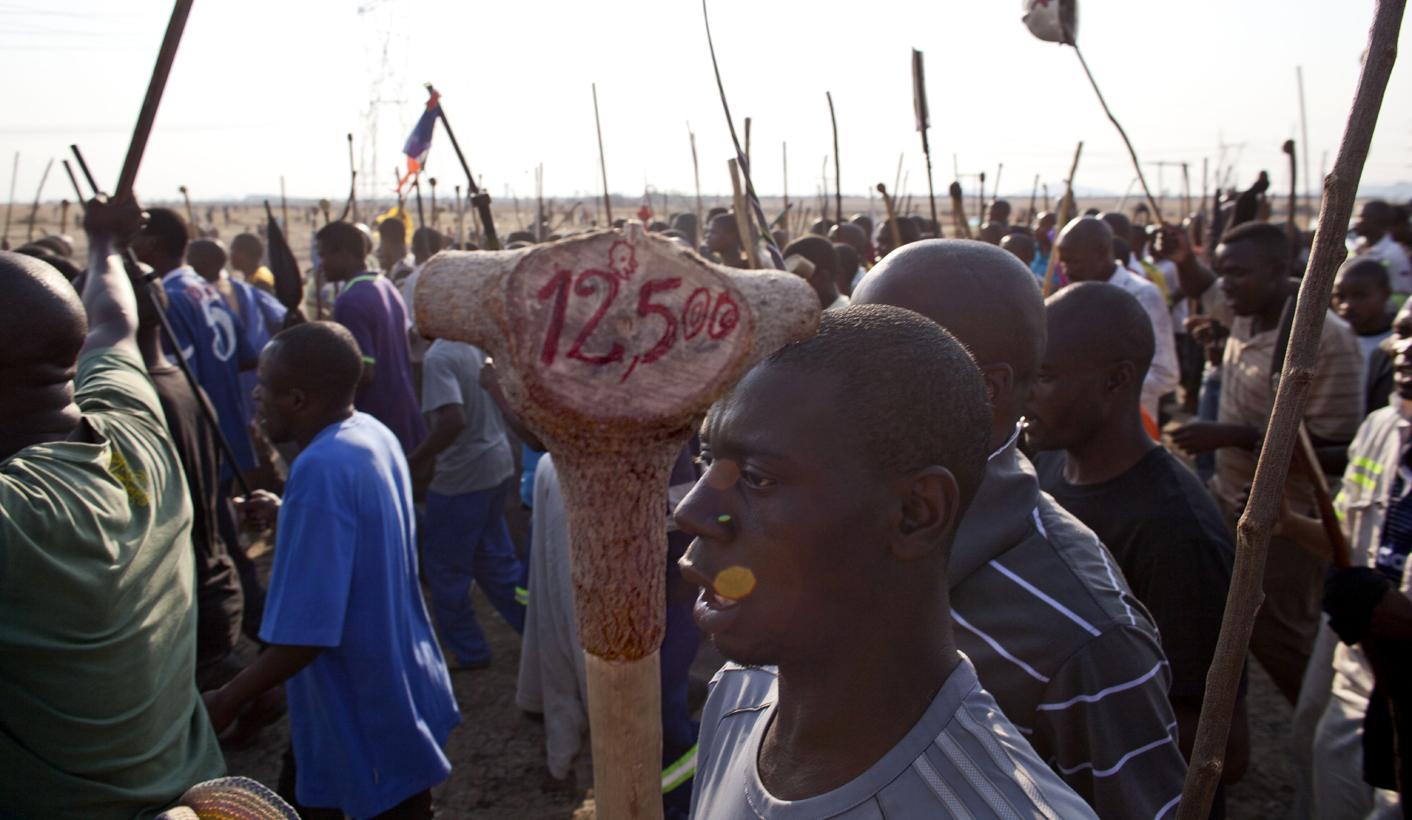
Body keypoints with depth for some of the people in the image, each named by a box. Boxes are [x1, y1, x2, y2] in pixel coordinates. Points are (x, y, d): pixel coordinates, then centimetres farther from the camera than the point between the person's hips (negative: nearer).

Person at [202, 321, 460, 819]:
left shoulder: (321, 470, -30)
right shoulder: (373, 433, -2)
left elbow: (305, 635, -30)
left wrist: (226, 702, -17)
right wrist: (287, 514, 10)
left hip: (368, 718, -8)